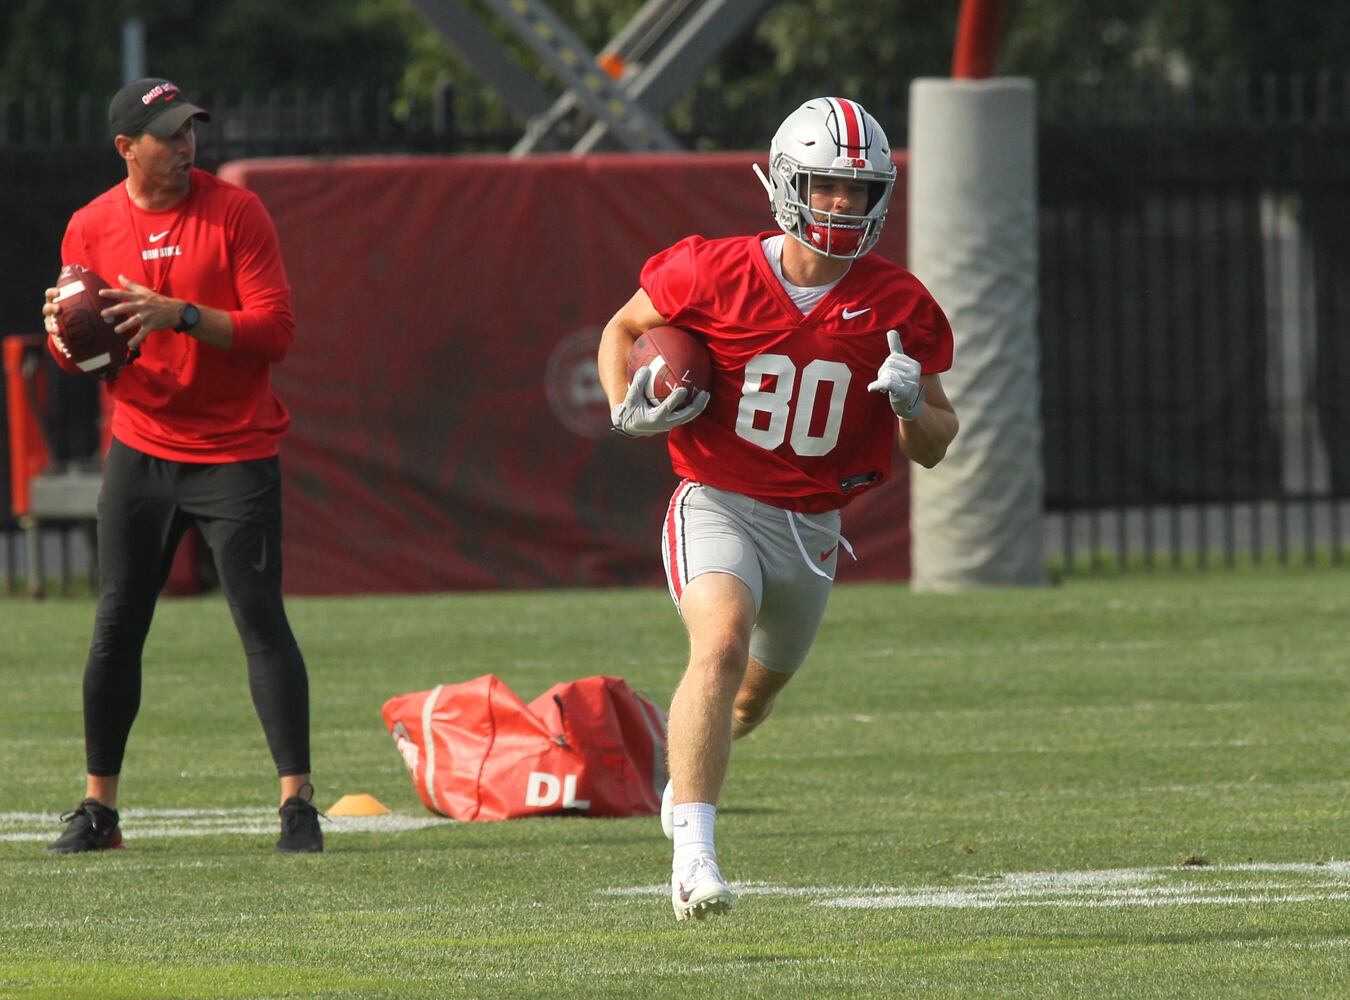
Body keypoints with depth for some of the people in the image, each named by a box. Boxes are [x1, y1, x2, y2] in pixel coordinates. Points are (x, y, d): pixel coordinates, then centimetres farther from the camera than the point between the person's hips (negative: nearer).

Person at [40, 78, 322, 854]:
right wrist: (66, 335, -13)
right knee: (117, 626, 4)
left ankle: (298, 803, -8)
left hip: (235, 452, -3)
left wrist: (180, 315, -24)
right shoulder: (91, 228, 4)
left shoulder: (235, 212, -6)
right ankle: (99, 809, 12)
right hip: (140, 451, 3)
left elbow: (276, 330, -12)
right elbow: (75, 351, 11)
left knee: (262, 621, -9)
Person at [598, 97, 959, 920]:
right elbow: (625, 327, 8)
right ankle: (693, 852, -33)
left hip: (813, 530, 4)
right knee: (723, 644, -31)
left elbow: (936, 446, 2)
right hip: (719, 505, -4)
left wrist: (913, 405, -20)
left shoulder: (897, 307, -5)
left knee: (758, 690, 21)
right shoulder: (714, 274, -12)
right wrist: (627, 409, -10)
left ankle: (690, 765, 57)